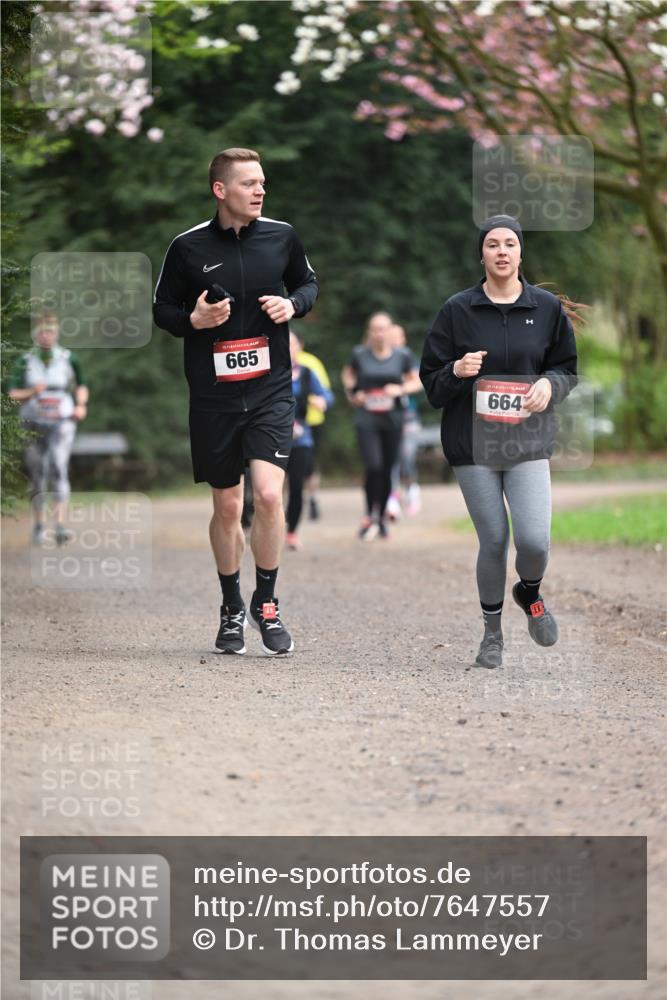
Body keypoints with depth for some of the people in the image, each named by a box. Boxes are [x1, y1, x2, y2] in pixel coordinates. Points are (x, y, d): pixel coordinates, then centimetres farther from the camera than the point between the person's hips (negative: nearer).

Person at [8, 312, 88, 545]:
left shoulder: (69, 359, 2)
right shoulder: (25, 361, 2)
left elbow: (81, 385, 18)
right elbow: (14, 394, 0)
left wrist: (81, 405, 1)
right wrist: (32, 392, -18)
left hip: (62, 422, -2)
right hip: (34, 423, 2)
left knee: (59, 469, -18)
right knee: (37, 475, 8)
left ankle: (60, 524, -23)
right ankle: (38, 524, 22)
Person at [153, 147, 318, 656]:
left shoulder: (281, 236, 0)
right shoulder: (188, 247, -4)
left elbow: (308, 283, 17)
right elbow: (163, 309, 5)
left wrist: (293, 303, -5)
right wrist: (193, 320, -15)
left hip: (271, 389, 0)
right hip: (214, 395, 0)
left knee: (268, 493, -16)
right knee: (227, 506, 8)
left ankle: (267, 603, 3)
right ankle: (232, 609, 27)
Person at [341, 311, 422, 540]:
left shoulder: (402, 356, 1)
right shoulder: (359, 355, -1)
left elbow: (417, 382, 10)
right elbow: (347, 374, 17)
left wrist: (401, 389, -9)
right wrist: (351, 393, 1)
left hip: (392, 420, 2)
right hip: (366, 420, -2)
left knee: (387, 470, 7)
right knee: (373, 467, -17)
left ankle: (381, 519, 23)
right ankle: (370, 516, -2)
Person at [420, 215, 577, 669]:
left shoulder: (547, 307, 4)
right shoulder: (457, 310, 1)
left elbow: (568, 368, 13)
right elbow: (431, 382, 4)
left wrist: (550, 384, -9)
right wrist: (457, 371, -18)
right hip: (472, 441, 0)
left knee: (534, 541, -13)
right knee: (494, 541, 1)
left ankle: (530, 592, 23)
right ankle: (492, 629, 23)